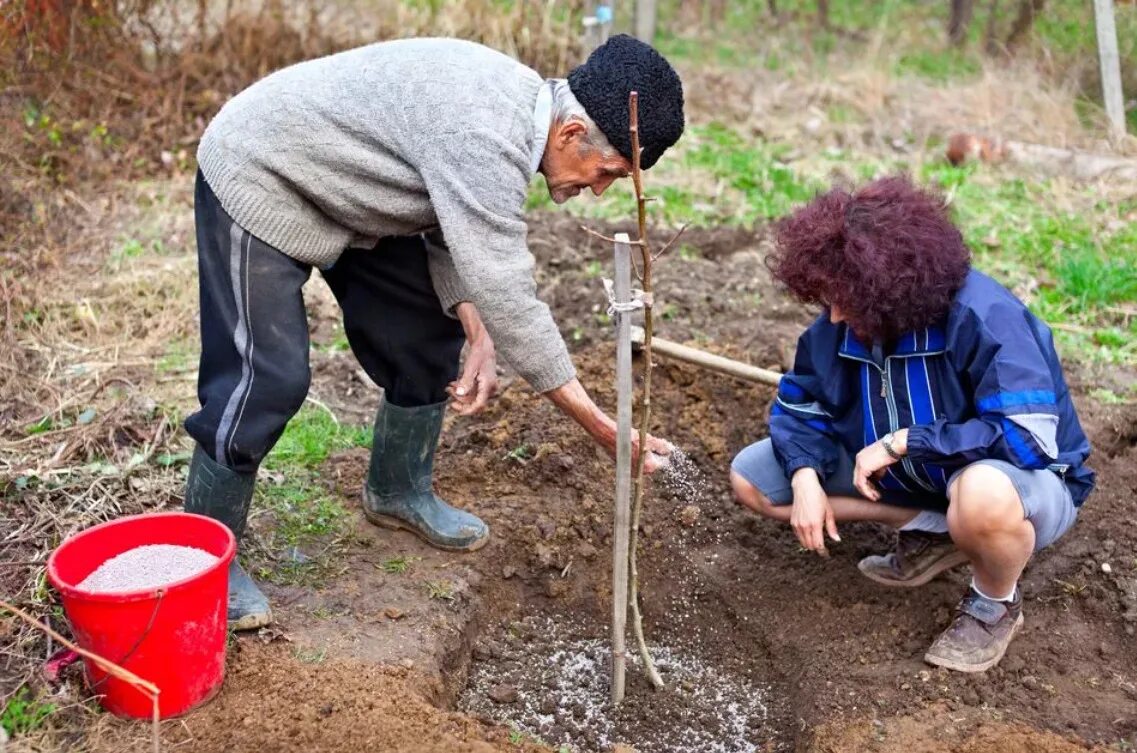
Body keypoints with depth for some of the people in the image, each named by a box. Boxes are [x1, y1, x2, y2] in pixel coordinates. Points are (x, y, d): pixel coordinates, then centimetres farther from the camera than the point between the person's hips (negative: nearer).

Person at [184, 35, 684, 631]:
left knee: (427, 332, 8)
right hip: (259, 179, -9)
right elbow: (508, 296, -36)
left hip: (344, 193, 9)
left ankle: (398, 491, 28)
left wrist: (477, 335, -15)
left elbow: (453, 234, 1)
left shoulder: (521, 105, -6)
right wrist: (601, 428, -31)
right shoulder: (483, 134, -36)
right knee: (268, 378, -14)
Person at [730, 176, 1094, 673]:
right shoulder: (839, 323, -13)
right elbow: (799, 404, -1)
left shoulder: (986, 318, -31)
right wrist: (806, 478, -20)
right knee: (750, 477, -2)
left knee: (983, 495, -46)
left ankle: (995, 606, -8)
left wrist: (904, 442, -33)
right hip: (908, 475, 6)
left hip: (1025, 482, -6)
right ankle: (932, 530, 2)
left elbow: (1030, 438, -36)